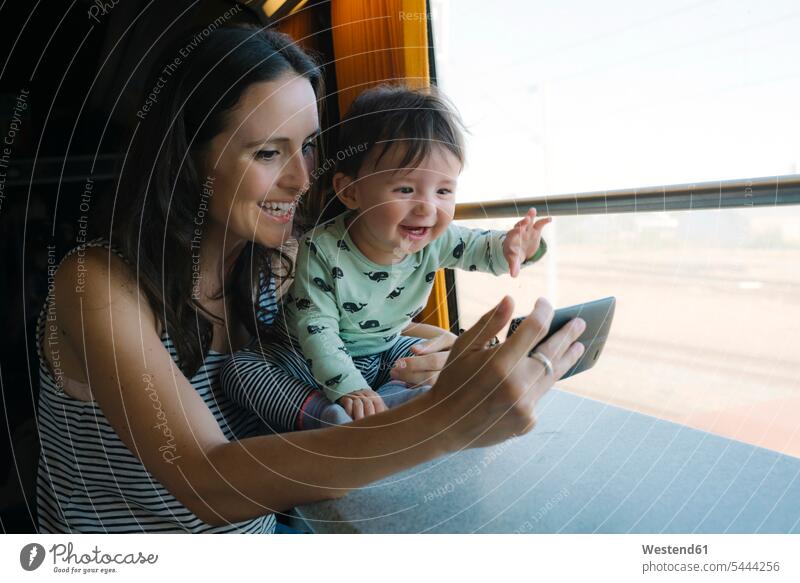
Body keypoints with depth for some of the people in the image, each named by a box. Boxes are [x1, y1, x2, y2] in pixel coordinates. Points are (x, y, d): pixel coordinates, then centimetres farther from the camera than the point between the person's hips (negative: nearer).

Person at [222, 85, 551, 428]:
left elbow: (483, 248, -5)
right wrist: (349, 387, -37)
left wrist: (513, 247, -31)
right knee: (239, 370, -21)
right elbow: (316, 327, -27)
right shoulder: (322, 250, -30)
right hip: (321, 358, -3)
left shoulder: (437, 242, -19)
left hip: (389, 350, 4)